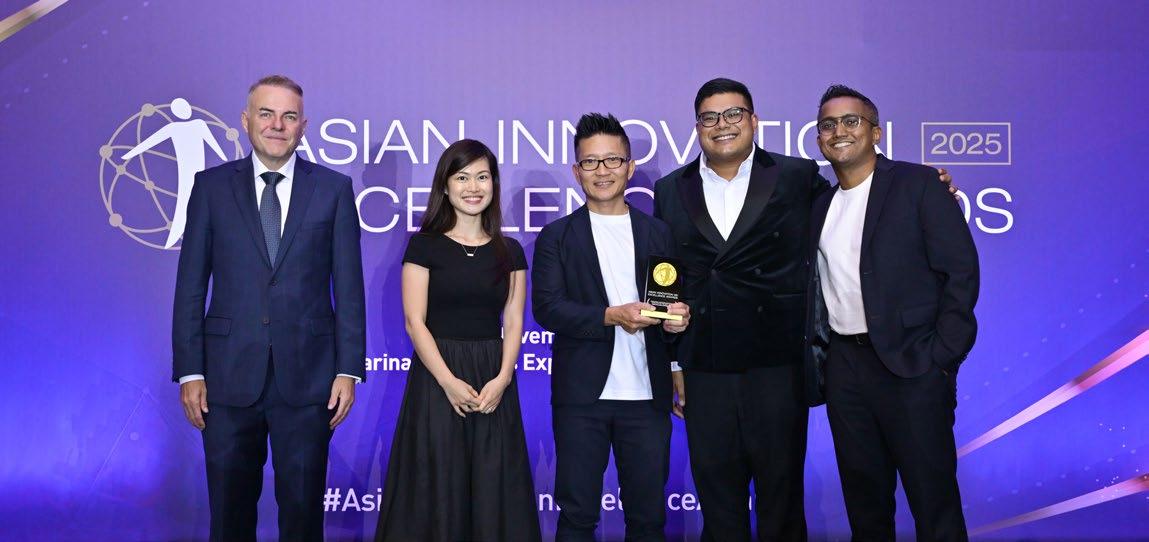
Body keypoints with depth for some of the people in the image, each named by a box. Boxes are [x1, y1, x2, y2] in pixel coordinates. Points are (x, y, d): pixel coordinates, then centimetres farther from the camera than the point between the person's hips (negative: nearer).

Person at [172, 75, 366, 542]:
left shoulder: (334, 188, 3)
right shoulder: (212, 186, 5)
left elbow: (348, 286, 2)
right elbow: (191, 285, 3)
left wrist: (349, 369, -3)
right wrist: (189, 371, -2)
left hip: (307, 376, 0)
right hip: (229, 376, 1)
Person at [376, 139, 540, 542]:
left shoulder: (509, 251, 8)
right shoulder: (424, 245, 0)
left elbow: (513, 323, 5)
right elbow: (414, 321, -6)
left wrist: (502, 378, -11)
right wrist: (449, 381, -15)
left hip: (493, 379, 3)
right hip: (437, 377, -2)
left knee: (494, 490, 5)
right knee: (437, 489, 2)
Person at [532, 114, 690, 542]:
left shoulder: (659, 234, 11)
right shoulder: (557, 237, 5)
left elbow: (676, 300, 14)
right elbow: (545, 307, -6)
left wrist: (676, 320, -10)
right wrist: (609, 317, -19)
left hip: (647, 394, 2)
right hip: (582, 394, -1)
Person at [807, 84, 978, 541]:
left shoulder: (917, 185, -3)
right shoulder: (820, 206, 14)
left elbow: (961, 271, -8)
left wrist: (941, 356, -13)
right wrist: (817, 349, 5)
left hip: (910, 366, -5)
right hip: (843, 367, 5)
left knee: (932, 496, 0)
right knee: (863, 496, 13)